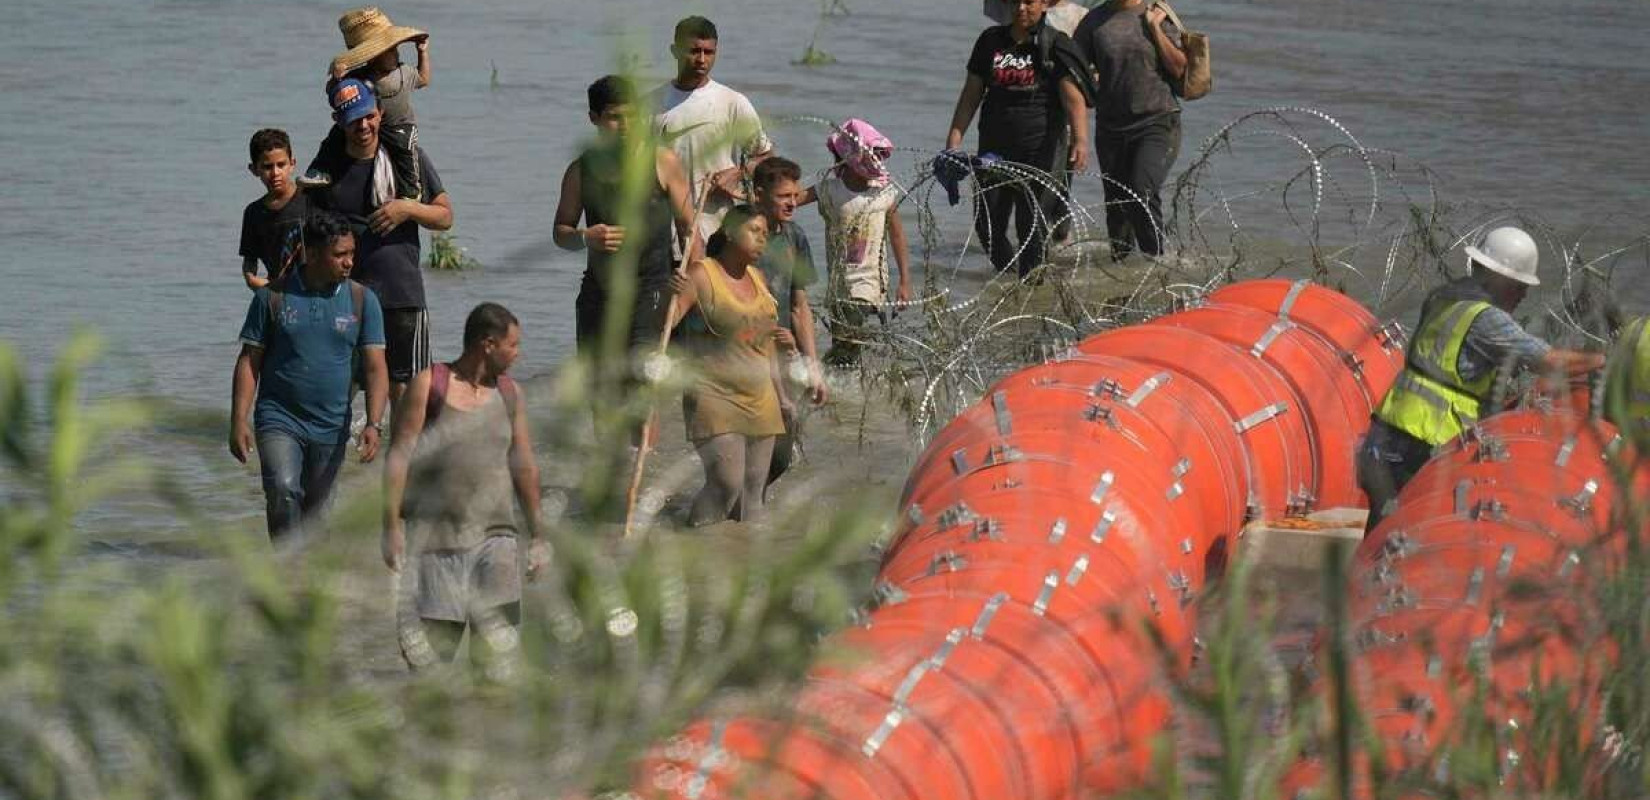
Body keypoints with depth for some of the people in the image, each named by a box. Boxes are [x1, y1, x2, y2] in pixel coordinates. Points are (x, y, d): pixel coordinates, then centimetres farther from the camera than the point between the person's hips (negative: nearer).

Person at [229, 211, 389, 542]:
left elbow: (375, 368, -1)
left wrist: (374, 424, -15)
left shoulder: (362, 300, 1)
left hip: (331, 428, 2)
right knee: (283, 490, -24)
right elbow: (249, 362, 1)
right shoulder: (273, 296, -2)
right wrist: (238, 421, -7)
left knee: (314, 510, 10)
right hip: (279, 419, -2)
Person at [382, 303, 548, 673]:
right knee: (427, 644, 0)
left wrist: (536, 535, 16)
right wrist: (392, 527, -11)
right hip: (432, 532, -3)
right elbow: (399, 457, -5)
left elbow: (525, 467, 16)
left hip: (492, 534, 3)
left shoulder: (509, 393, 10)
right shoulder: (429, 385, -3)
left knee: (497, 636, -9)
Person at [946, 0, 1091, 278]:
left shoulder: (1056, 45, -3)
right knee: (987, 225, 2)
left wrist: (1080, 140, -26)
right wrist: (954, 139, 5)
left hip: (1041, 150, -4)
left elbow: (1073, 98, -13)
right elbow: (971, 95, 13)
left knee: (1033, 224, -3)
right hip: (994, 148, 4)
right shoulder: (991, 41, 9)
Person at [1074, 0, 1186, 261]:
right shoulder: (1095, 21, 7)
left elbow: (1180, 69, -4)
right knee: (1116, 204, 9)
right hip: (1111, 128, 3)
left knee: (1143, 193, -20)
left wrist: (1154, 27, -7)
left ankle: (1155, 259, -13)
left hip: (1158, 122, -3)